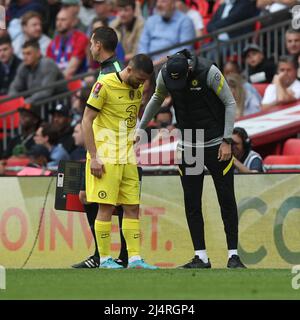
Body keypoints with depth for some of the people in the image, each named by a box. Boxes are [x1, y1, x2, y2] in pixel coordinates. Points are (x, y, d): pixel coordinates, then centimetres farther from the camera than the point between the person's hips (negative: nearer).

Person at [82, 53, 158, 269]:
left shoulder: (137, 89, 10)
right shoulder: (105, 85, -11)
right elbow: (87, 120, -12)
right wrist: (94, 157, -15)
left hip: (128, 158, 7)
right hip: (105, 158, -7)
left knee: (133, 207, 4)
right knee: (106, 207, -6)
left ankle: (135, 258, 5)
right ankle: (105, 259, 0)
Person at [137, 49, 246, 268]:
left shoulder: (209, 72, -20)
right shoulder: (165, 74, -8)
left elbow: (230, 103, -11)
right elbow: (157, 99, 14)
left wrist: (227, 141, -13)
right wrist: (140, 128, 17)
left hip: (216, 145, -4)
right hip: (188, 146, 4)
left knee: (227, 199, -2)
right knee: (191, 203, 1)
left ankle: (233, 255, 3)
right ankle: (201, 257, 6)